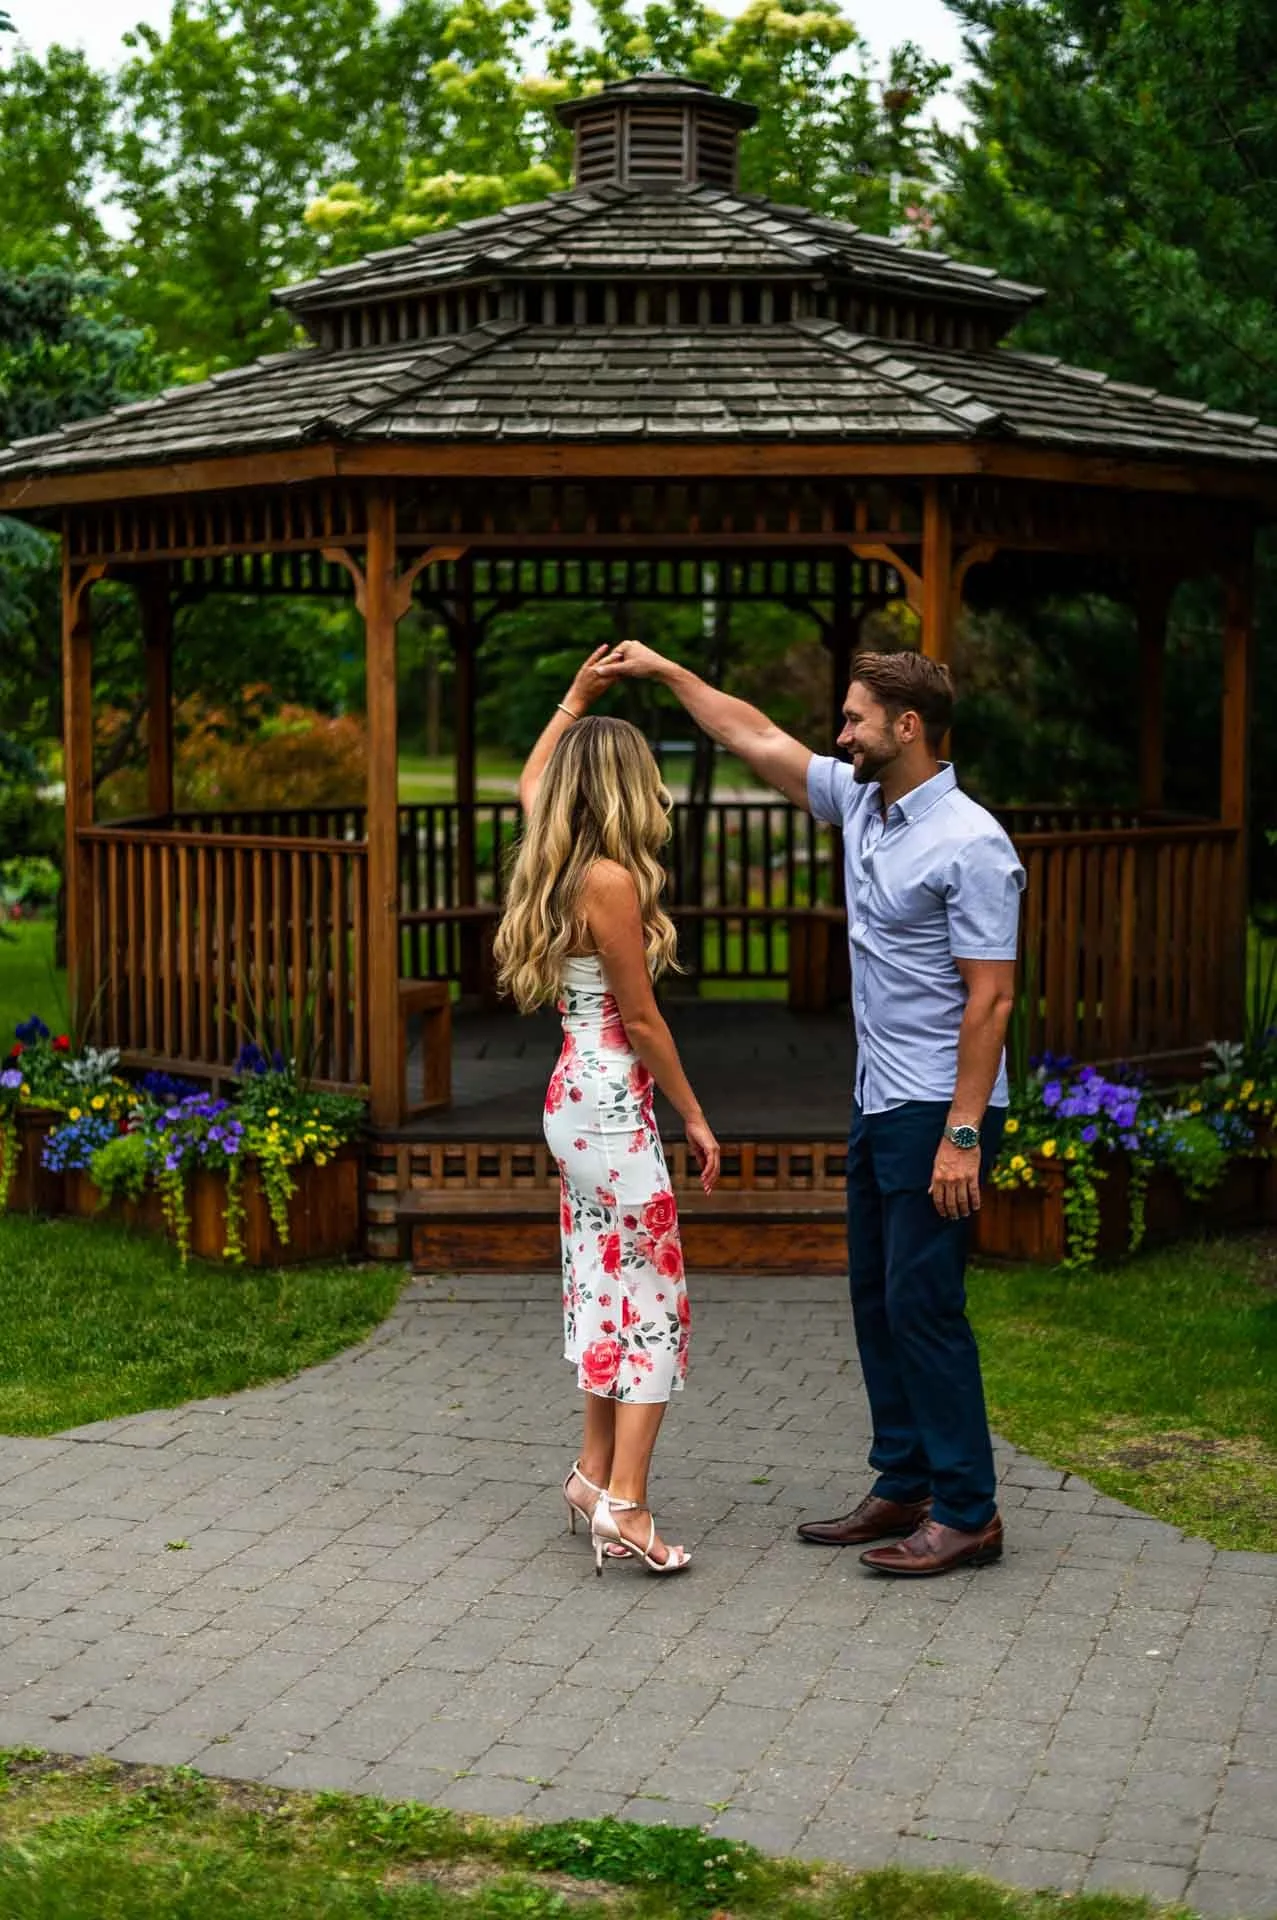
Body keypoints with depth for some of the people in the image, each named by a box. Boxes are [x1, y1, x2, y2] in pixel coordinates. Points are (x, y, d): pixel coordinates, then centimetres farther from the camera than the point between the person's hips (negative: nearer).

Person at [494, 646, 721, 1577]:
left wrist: (576, 698, 33)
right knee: (655, 1301, -5)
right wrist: (695, 1115, -6)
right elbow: (641, 1019, -14)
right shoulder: (612, 880, -18)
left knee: (610, 1290, 16)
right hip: (615, 1107, -9)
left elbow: (530, 783, 30)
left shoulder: (558, 866, 6)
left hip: (578, 1098, 9)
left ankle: (597, 1474, 22)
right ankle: (624, 1503, -9)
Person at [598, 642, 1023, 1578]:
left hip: (939, 1114, -9)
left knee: (923, 1302, -8)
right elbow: (758, 739, 20)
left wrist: (963, 1137, -22)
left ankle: (967, 1512, 1)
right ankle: (904, 1490, 21)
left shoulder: (970, 844, -18)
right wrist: (666, 669, 21)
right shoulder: (860, 803, 8)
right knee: (878, 1299, 12)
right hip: (879, 1105, 9)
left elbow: (990, 999, -20)